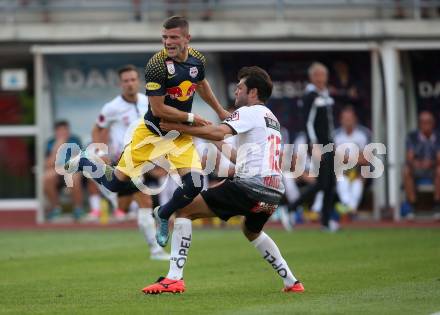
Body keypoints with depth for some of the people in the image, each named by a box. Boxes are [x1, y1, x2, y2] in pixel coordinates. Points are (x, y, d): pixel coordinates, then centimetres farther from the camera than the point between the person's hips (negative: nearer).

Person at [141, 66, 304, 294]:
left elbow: (219, 133, -20)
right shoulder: (272, 119, 26)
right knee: (251, 231, 38)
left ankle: (174, 278, -14)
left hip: (251, 185, -9)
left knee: (184, 210, -3)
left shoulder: (249, 112, -2)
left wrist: (180, 128, -14)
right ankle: (291, 282, 29)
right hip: (273, 191, 9)